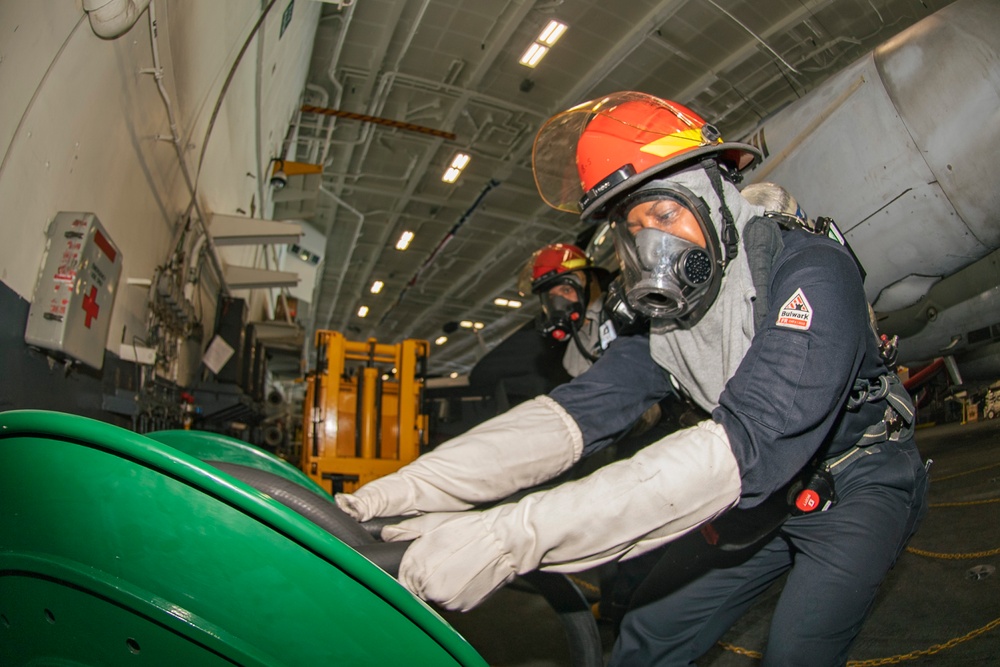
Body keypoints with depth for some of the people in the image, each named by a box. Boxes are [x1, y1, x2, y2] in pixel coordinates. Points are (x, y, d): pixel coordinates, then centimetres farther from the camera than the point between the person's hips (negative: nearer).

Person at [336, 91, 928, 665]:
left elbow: (748, 444, -42)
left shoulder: (811, 272, -28)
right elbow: (580, 410, -20)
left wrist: (514, 536, -51)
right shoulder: (662, 316, -8)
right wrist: (410, 487, -33)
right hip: (772, 492, 5)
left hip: (861, 484, -4)